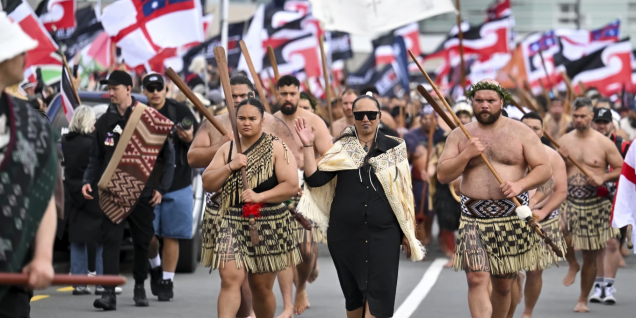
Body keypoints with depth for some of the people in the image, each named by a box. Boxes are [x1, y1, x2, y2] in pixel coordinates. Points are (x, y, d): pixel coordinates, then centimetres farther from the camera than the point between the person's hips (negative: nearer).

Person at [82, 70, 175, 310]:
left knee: (142, 241, 9)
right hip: (112, 192, 2)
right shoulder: (105, 122, 7)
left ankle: (140, 288, 26)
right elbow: (96, 157, 14)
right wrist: (88, 181, -2)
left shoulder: (149, 119, -3)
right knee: (111, 241, -9)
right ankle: (109, 293, -14)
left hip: (142, 193, -1)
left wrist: (161, 188, -2)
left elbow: (167, 155, 2)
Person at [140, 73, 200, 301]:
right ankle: (155, 266, 26)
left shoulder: (180, 111, 2)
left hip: (177, 184, -1)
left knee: (171, 236, 1)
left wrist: (190, 139, -14)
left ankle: (167, 281, 11)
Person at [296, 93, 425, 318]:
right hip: (345, 233, 2)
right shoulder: (342, 148, 7)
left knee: (380, 292, -8)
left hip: (383, 233, -1)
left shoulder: (394, 148, 4)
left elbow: (404, 191, 6)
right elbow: (315, 179, -1)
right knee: (352, 291, 9)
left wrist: (407, 232, 5)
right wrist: (308, 146, -9)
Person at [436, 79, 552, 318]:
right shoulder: (459, 136, 8)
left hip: (512, 216, 0)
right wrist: (466, 154, -12)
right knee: (477, 279, -16)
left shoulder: (520, 132, 4)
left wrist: (520, 184, -16)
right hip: (473, 217, 0)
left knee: (503, 285, 9)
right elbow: (442, 175, 3)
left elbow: (544, 169, 2)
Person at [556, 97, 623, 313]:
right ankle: (572, 264, 3)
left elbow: (623, 169, -2)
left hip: (595, 205, -1)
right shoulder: (564, 141, 2)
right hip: (569, 201, 1)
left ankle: (583, 300, 26)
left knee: (590, 257, 7)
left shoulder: (603, 143, -6)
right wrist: (559, 159, -10)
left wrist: (603, 178, -19)